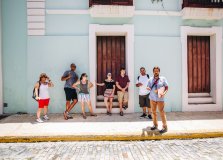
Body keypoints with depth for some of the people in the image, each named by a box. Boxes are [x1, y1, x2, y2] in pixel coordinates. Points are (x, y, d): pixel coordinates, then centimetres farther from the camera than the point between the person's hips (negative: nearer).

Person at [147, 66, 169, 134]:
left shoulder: (163, 79, 1)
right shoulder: (150, 79, 7)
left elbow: (166, 87, 0)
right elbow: (148, 87, 3)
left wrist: (164, 93, -19)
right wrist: (153, 91, -16)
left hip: (160, 98, -3)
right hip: (152, 98, 4)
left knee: (161, 112, -5)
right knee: (153, 112, 11)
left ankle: (165, 127, 2)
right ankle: (155, 125, 25)